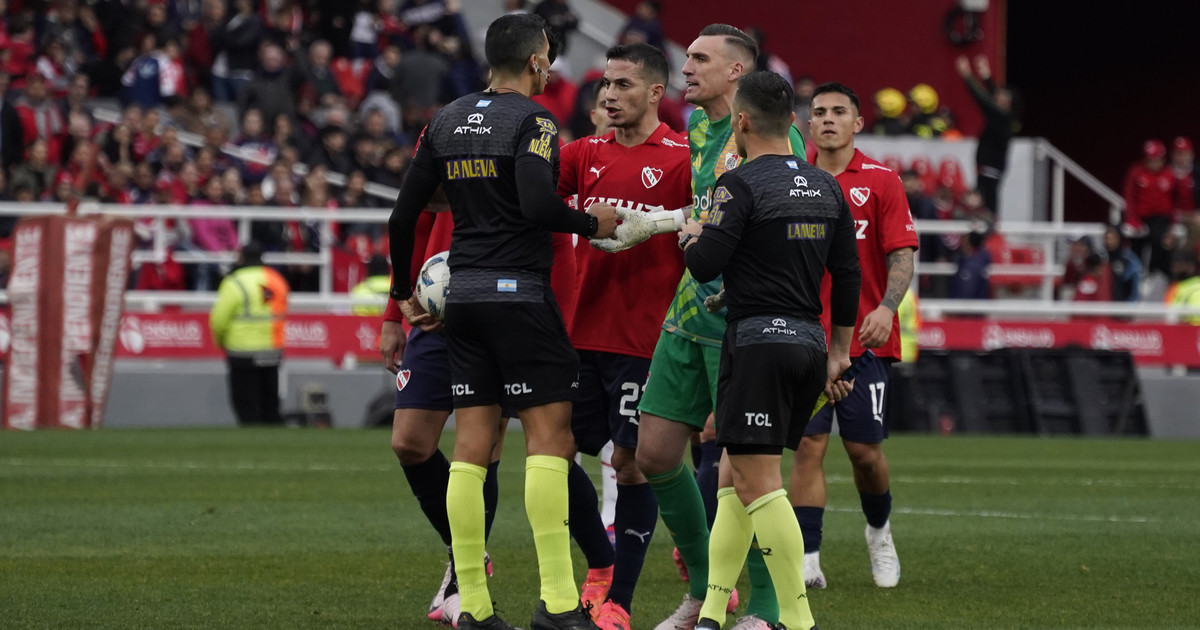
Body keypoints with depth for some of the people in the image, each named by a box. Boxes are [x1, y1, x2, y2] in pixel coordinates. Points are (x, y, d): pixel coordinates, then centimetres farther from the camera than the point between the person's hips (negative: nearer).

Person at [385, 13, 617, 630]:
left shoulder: (446, 122, 11)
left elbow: (403, 215, 12)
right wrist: (590, 223, -6)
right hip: (520, 293, -7)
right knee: (549, 435, -5)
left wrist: (403, 292, 23)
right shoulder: (532, 120, -9)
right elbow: (536, 203, -23)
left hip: (462, 297, 7)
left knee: (472, 445, 5)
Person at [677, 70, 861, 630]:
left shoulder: (741, 185, -10)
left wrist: (692, 237, 8)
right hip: (809, 342, 8)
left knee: (758, 483, -7)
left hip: (758, 341, -8)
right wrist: (838, 354, 22)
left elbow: (705, 265, -15)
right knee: (736, 476, 15)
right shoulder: (825, 187, 12)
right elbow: (847, 275, 15)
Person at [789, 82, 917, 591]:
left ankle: (879, 532, 30)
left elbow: (901, 256, -5)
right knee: (808, 445, -7)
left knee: (865, 449, 1)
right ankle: (808, 561, -7)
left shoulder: (881, 182, 1)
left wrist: (886, 308, -20)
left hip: (864, 339, -1)